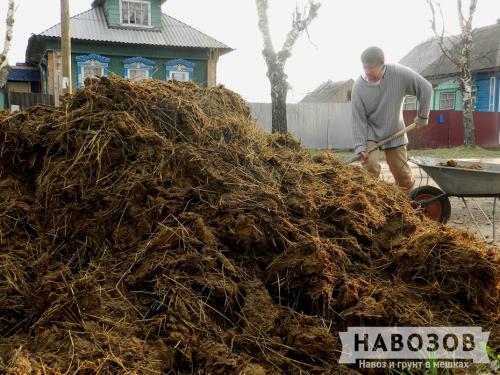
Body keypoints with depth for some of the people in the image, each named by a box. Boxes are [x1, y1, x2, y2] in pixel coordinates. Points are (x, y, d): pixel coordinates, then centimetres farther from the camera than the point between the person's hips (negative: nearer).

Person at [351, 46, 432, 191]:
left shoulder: (399, 73, -18)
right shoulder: (358, 87, -18)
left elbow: (425, 88, -7)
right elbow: (358, 119, -16)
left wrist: (422, 117, -2)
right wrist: (360, 146, -22)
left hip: (395, 133, 1)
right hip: (370, 133, -1)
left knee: (403, 174, 6)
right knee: (370, 166, -24)